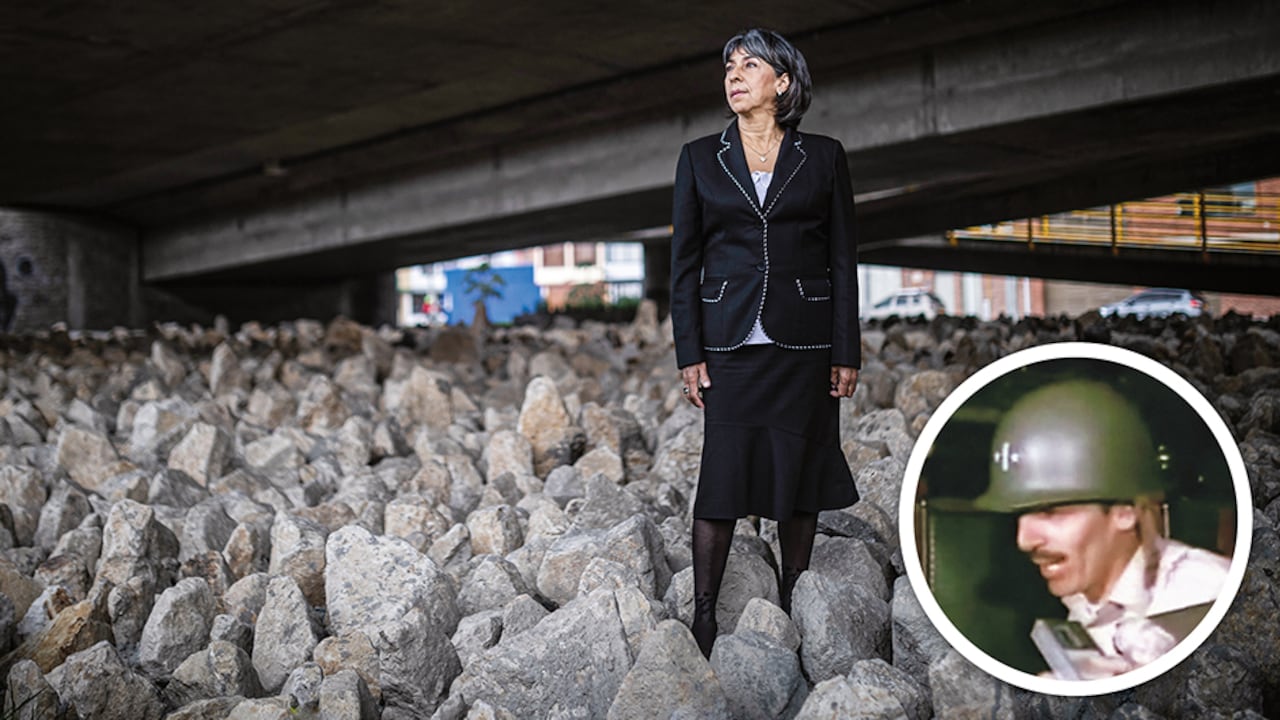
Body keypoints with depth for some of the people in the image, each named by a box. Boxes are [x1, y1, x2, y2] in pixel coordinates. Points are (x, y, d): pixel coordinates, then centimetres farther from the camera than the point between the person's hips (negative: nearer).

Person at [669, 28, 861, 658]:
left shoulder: (822, 157, 5)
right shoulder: (701, 159, 6)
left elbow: (843, 260, 5)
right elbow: (684, 263, 5)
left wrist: (846, 353, 0)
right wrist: (690, 353, -2)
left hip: (804, 343, 0)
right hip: (731, 341, 0)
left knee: (800, 473, 6)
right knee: (723, 475, -1)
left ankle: (790, 606, 20)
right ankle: (703, 616, 7)